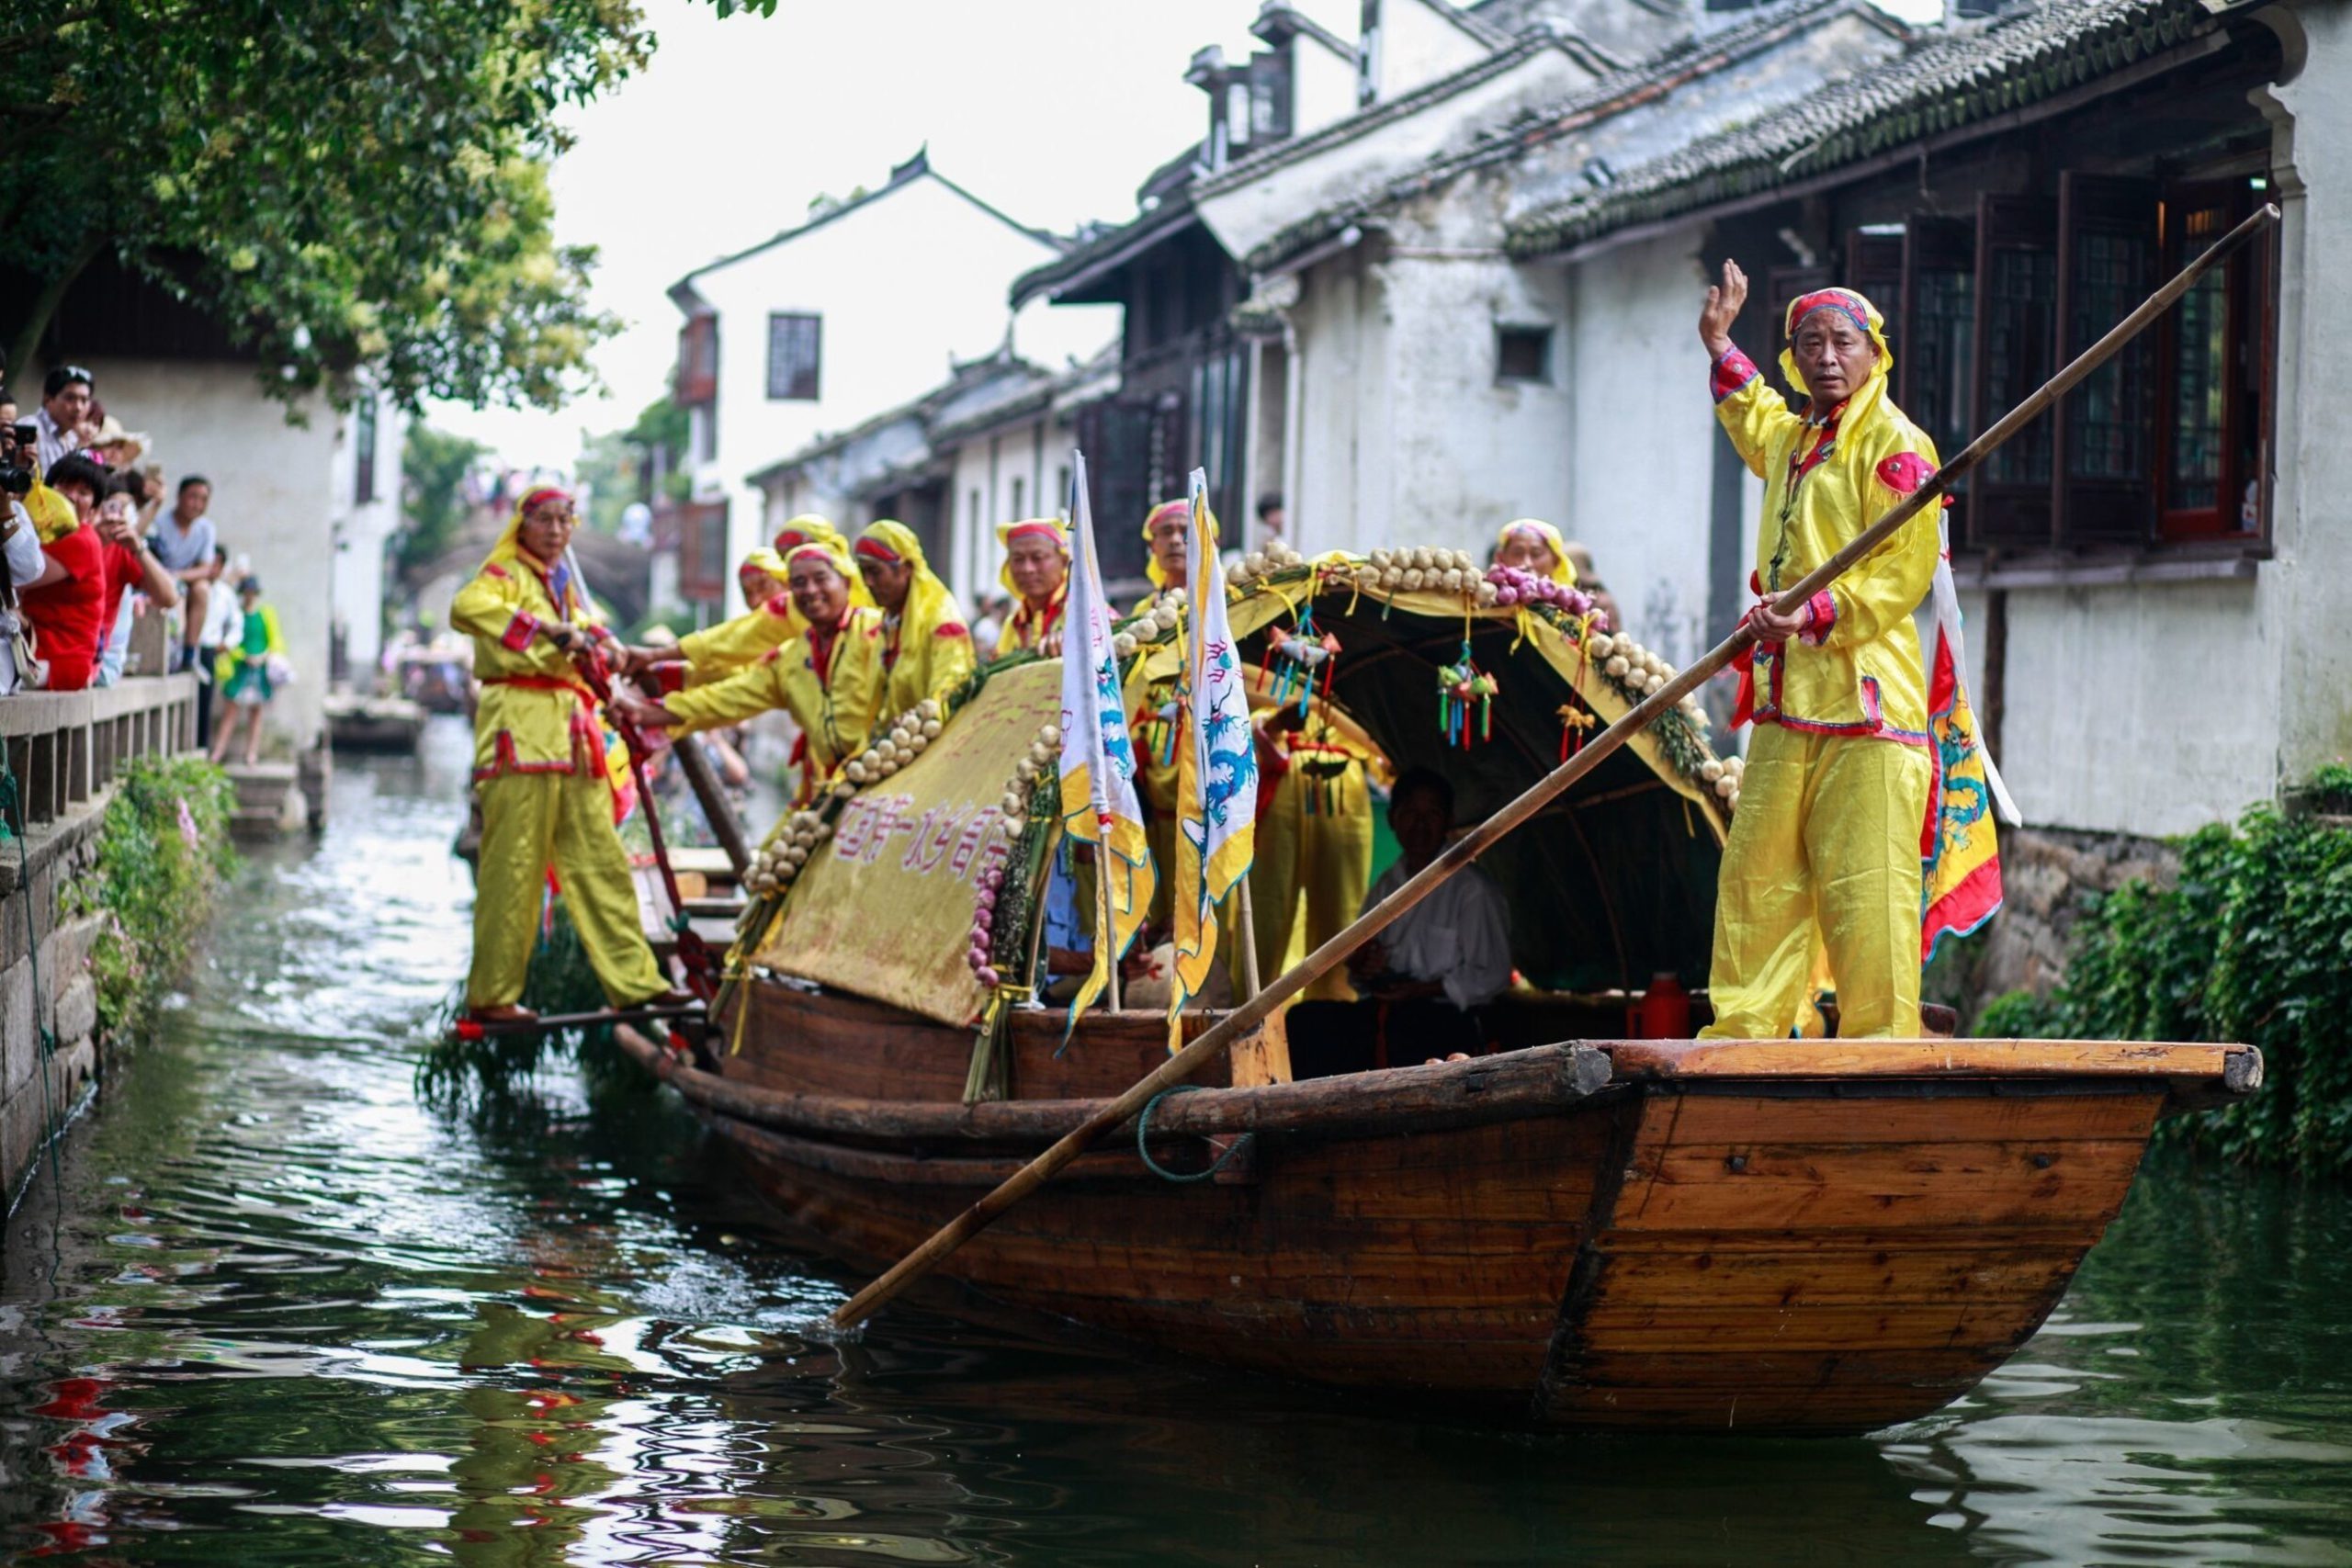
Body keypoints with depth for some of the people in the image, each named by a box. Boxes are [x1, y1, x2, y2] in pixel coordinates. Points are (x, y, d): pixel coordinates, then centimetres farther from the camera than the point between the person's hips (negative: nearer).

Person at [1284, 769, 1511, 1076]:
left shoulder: (1471, 889, 0)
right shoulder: (1385, 888, 20)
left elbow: (1491, 977, -4)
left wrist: (1420, 990, -12)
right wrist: (1361, 968, 1)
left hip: (1445, 1020, -6)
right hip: (1382, 1010, 6)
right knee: (1305, 1019, -23)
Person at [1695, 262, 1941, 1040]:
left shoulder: (1895, 444, -5)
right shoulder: (1790, 438, 21)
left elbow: (1904, 572, -14)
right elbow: (1752, 419, 49)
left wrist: (1820, 613, -24)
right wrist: (1720, 345, 48)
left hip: (1865, 702, -8)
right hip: (1786, 702, 8)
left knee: (1864, 884, -10)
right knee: (1757, 874, 8)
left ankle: (1881, 1035, -7)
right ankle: (1746, 1029, 13)